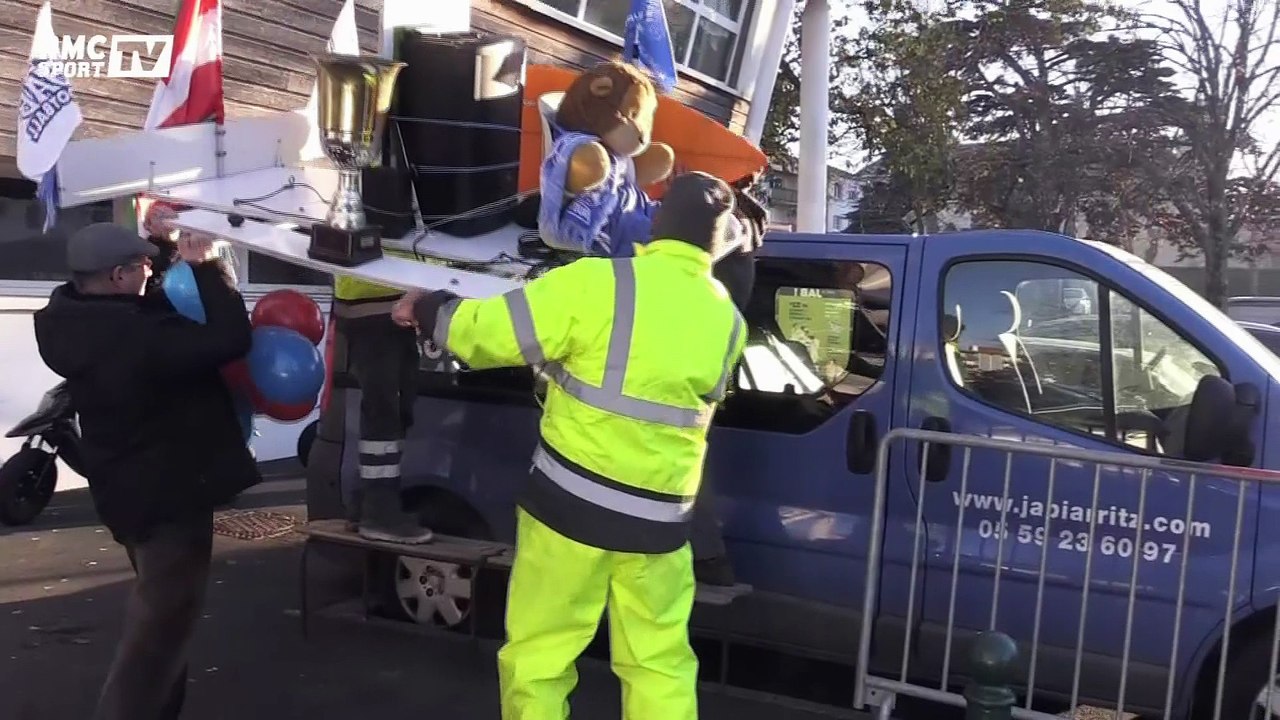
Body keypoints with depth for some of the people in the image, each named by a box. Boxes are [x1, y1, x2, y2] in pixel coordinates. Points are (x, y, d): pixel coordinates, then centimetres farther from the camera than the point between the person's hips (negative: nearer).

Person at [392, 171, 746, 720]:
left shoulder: (597, 283, -14)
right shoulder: (729, 322, 2)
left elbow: (486, 333, -10)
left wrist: (426, 310, 9)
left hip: (571, 505, -3)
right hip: (658, 522, 4)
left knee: (538, 654, 12)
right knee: (659, 664, 16)